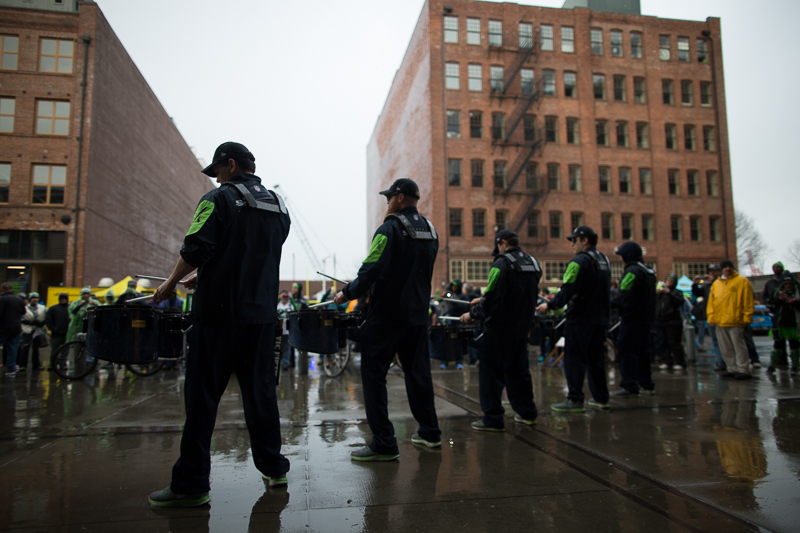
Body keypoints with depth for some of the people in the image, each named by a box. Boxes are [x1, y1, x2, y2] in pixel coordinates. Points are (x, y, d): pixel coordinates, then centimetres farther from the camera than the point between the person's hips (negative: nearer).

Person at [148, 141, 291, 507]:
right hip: (262, 314, 6)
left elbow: (195, 250, -15)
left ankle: (191, 484, 7)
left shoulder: (219, 199, -6)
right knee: (261, 391, 13)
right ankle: (274, 467, 22)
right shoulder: (277, 206, 14)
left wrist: (170, 285, 3)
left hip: (219, 312, -6)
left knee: (203, 395, 1)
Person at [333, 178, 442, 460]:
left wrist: (347, 293, -5)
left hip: (386, 315, -8)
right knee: (418, 372, 17)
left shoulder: (389, 229, -13)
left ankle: (383, 444, 2)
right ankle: (429, 433, 27)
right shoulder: (430, 230, 11)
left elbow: (371, 270, -21)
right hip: (417, 314, 8)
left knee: (373, 375, 0)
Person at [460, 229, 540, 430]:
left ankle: (492, 419, 3)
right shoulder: (533, 263, 9)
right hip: (522, 326, 8)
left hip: (500, 327, -8)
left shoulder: (502, 264, -15)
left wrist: (472, 314, -5)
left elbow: (492, 298, -19)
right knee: (519, 369, 18)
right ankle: (527, 413, 26)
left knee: (491, 371, 1)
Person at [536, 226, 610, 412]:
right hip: (600, 318, 8)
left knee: (574, 359, -2)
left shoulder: (579, 261, -15)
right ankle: (600, 398, 21)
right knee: (595, 357, 15)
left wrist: (549, 305, -9)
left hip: (580, 319, -8)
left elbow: (567, 291, -19)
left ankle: (575, 400, 0)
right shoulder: (604, 261, 13)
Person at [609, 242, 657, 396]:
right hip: (646, 318, 10)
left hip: (632, 318, -10)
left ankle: (629, 386, -7)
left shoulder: (632, 271, -15)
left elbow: (624, 296, -22)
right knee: (641, 350, 17)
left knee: (626, 350, -6)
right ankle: (646, 384, 22)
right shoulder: (648, 271, 15)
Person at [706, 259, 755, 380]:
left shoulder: (742, 281, 2)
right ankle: (733, 369, 16)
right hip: (719, 321, 6)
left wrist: (747, 317, -9)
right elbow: (711, 301, 14)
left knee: (739, 346, -4)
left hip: (735, 321, -5)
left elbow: (748, 301, -3)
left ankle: (743, 370, 2)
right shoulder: (716, 284, 17)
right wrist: (711, 317, 5)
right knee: (725, 349, 8)